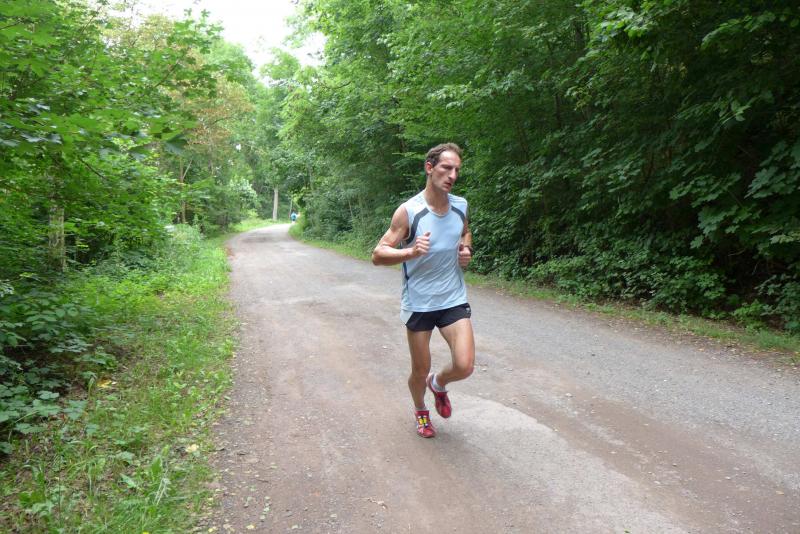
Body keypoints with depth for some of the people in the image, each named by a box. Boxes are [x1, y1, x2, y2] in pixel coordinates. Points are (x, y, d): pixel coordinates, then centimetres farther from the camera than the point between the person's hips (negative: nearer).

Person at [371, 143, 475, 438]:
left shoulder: (460, 206, 0)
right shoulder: (408, 211, -15)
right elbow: (378, 255, -14)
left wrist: (466, 250, 1)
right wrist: (410, 252, -32)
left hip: (454, 299, 3)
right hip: (418, 302, -3)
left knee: (464, 365, -10)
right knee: (420, 371, 10)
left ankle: (439, 384, 26)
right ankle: (420, 410, 43)